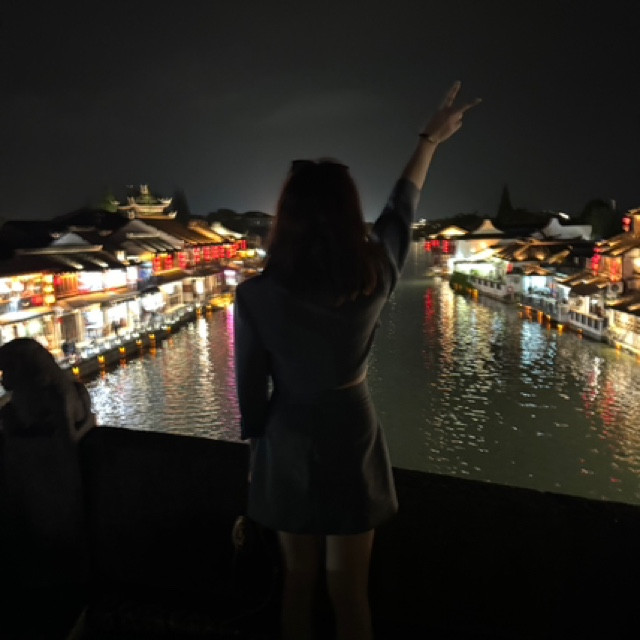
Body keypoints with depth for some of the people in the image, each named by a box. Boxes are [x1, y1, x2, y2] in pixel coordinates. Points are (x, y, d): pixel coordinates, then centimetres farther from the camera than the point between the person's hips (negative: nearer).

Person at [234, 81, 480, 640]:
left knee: (299, 579, 22)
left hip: (288, 444, 0)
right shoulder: (375, 275, -14)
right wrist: (430, 140, 21)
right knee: (349, 591, 18)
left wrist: (257, 441, 10)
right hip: (352, 436, 1)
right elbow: (401, 211, 5)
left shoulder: (255, 295, -18)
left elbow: (251, 385, -8)